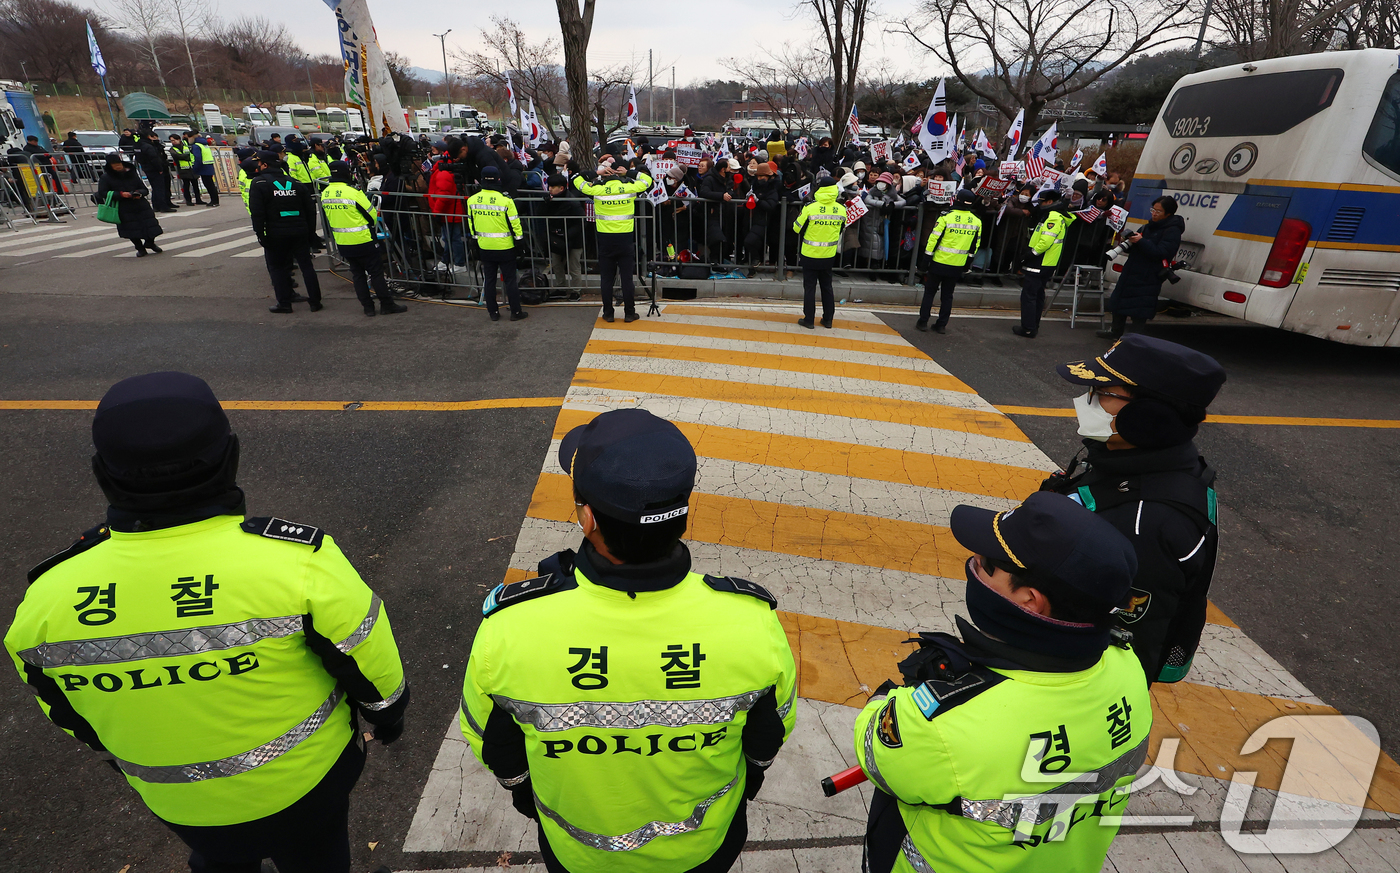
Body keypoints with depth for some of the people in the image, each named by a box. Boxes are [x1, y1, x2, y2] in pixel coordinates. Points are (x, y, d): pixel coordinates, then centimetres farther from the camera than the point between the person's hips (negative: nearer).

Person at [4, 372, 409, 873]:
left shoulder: (47, 598, -22)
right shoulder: (298, 564, -34)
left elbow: (69, 713, -1)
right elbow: (373, 667, -19)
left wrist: (119, 754, 19)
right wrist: (387, 715, 2)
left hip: (179, 803, 3)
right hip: (303, 777, -2)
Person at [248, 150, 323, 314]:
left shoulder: (259, 183, -4)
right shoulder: (294, 182, 10)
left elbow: (256, 212, -11)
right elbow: (310, 209, 10)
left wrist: (260, 233, -6)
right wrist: (311, 232, 14)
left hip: (275, 234, -4)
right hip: (300, 232, 4)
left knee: (277, 268, 8)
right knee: (306, 265, 10)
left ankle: (284, 303, 9)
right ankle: (315, 301, 10)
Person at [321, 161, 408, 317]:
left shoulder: (324, 194, 3)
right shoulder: (353, 192, -17)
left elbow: (328, 220, 13)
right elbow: (372, 215, -8)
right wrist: (374, 225, 12)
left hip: (342, 243, 6)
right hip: (362, 241, -6)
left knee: (357, 274, 14)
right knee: (376, 272, 2)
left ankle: (368, 307, 16)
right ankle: (387, 305, 6)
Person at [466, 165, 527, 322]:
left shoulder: (472, 200, -3)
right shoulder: (505, 201, -16)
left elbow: (471, 224, 7)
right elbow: (514, 224, -11)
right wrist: (519, 239, 3)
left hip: (485, 247, 4)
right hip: (505, 247, -3)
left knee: (489, 280, 12)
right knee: (510, 280, 6)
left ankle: (493, 313, 18)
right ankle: (515, 312, 11)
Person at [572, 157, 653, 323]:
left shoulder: (597, 189, -5)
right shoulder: (629, 188, -3)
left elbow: (576, 180, 8)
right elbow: (647, 180, 14)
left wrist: (597, 173, 3)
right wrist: (629, 172, 6)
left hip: (605, 239, 0)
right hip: (625, 238, 0)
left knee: (606, 278, 8)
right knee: (627, 277, 6)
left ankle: (608, 314, 12)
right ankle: (629, 313, 10)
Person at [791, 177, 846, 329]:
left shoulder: (810, 208, -16)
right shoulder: (841, 210, -5)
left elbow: (797, 228, -7)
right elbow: (841, 230, 9)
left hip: (810, 255, -3)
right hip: (829, 255, 3)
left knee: (809, 287, 6)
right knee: (827, 286, 16)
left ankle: (809, 319, 10)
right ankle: (828, 319, 21)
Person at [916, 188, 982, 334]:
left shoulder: (946, 216, -12)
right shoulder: (977, 222, 1)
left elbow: (934, 238, -12)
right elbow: (975, 246, 8)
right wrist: (967, 264, 18)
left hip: (939, 263, -3)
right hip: (958, 266, 3)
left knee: (929, 292, 9)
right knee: (947, 295, 12)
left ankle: (923, 322, 9)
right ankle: (941, 325, 14)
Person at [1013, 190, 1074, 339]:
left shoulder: (1053, 218, -17)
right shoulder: (1059, 216, 18)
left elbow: (1046, 241, -27)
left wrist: (1031, 254, -19)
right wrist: (1030, 251, 13)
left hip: (1039, 264, -11)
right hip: (1046, 265, 11)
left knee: (1028, 295, -7)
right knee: (1038, 295, 17)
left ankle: (1028, 329, -5)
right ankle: (1034, 325, 27)